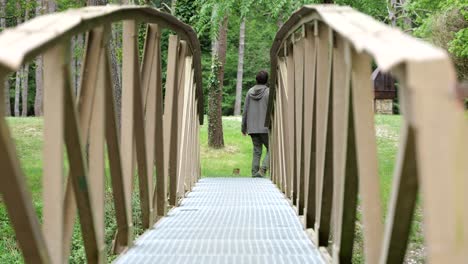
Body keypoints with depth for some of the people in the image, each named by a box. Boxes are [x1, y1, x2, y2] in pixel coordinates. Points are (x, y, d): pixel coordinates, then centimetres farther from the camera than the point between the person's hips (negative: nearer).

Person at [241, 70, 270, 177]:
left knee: (257, 151, 10)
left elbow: (245, 110, 7)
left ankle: (254, 174, 5)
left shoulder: (250, 92, 5)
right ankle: (262, 170, -15)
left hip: (253, 128, 5)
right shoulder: (268, 92, -8)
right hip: (265, 128, -5)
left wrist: (244, 127, 15)